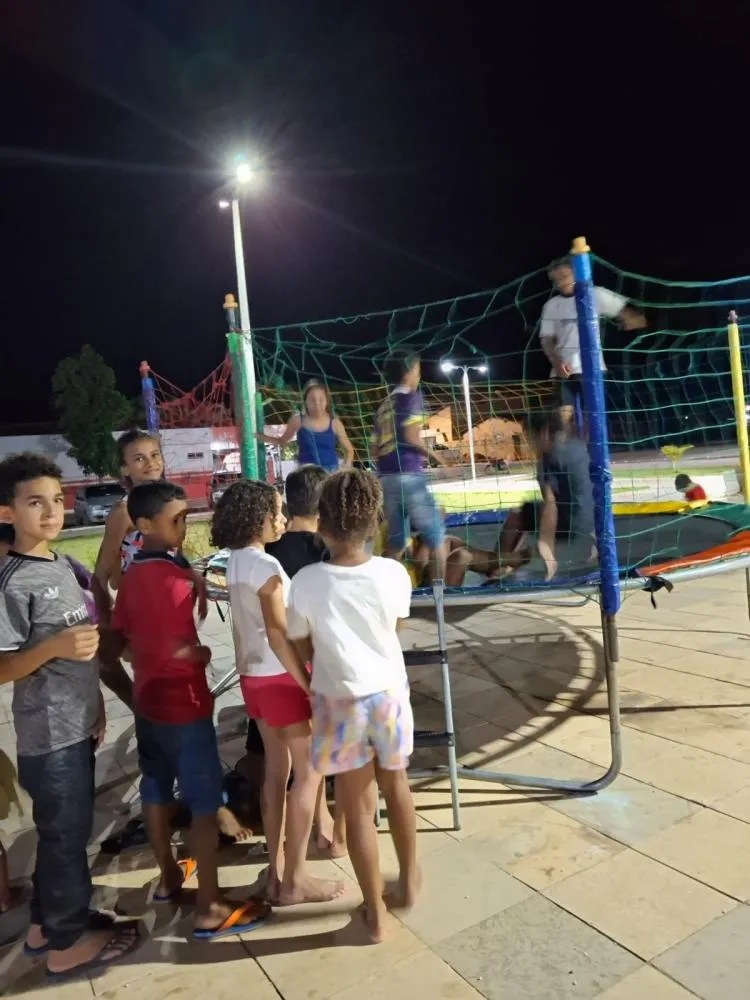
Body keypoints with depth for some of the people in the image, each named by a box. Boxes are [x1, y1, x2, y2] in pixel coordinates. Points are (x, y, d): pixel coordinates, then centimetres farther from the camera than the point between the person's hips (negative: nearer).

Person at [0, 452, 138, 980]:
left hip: (75, 725, 8)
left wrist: (96, 702, 17)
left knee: (62, 831, 21)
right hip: (50, 734, -8)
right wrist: (56, 646, -33)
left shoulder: (62, 566, 6)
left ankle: (46, 923, 39)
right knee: (67, 834, 6)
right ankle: (67, 941, 25)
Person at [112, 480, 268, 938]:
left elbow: (122, 639, 9)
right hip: (184, 706, -9)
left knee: (157, 792, 21)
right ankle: (210, 909, 11)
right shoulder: (175, 575, -23)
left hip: (148, 702, 9)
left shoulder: (132, 576, 4)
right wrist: (206, 653, -8)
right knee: (205, 802, 2)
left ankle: (169, 875, 40)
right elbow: (175, 650, -25)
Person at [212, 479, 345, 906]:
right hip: (280, 677, -8)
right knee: (309, 772, 5)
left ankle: (277, 871, 27)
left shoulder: (236, 562, 6)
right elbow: (278, 634, -22)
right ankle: (294, 880, 14)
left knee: (277, 770, 17)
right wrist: (310, 687, -19)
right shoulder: (265, 565, -20)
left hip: (253, 676, 8)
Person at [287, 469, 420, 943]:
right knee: (396, 785, 26)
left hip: (340, 702, -2)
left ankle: (375, 911, 29)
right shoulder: (394, 573, -12)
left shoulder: (307, 582, -16)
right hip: (390, 694, 2)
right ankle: (410, 878, 44)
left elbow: (303, 649, -4)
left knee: (359, 808, 13)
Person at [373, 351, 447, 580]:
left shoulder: (383, 406, 19)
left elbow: (376, 449, 16)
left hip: (386, 477, 7)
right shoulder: (411, 397, -2)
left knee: (397, 540, 14)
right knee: (435, 535, 2)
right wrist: (433, 455, 0)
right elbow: (411, 437, -14)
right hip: (409, 474, -7)